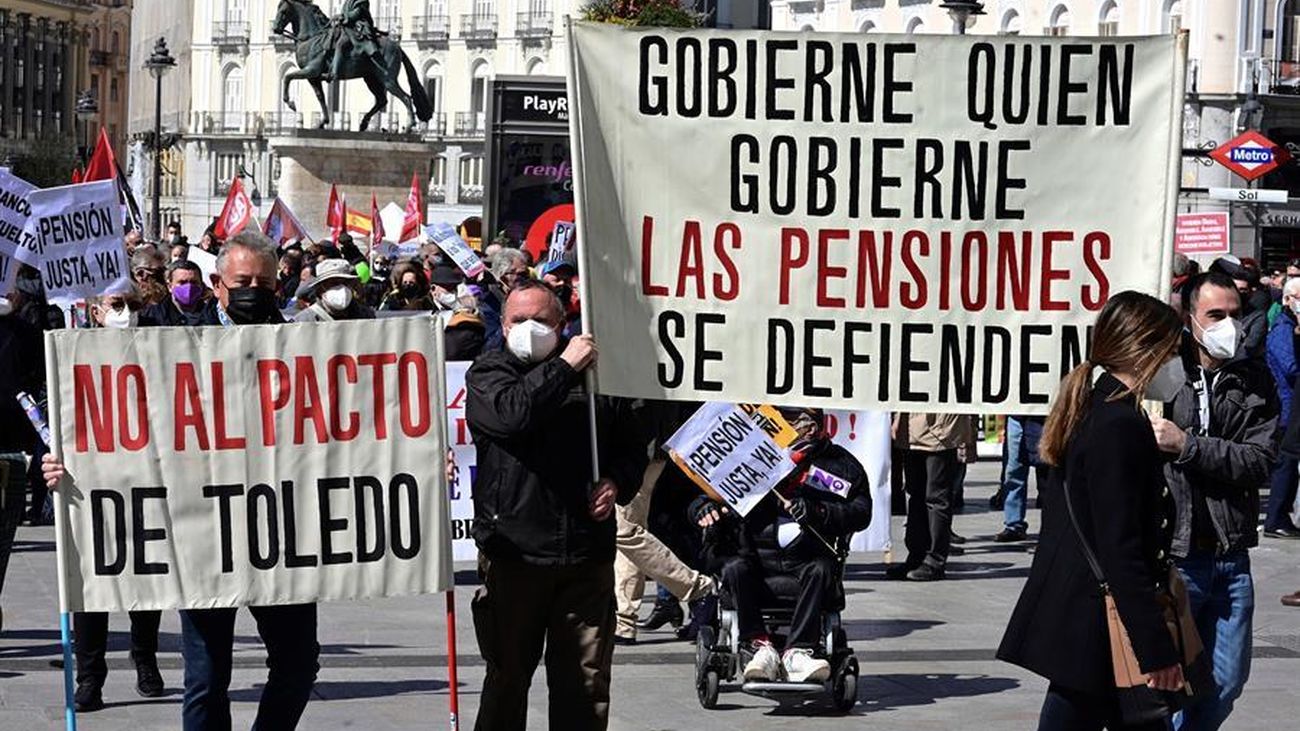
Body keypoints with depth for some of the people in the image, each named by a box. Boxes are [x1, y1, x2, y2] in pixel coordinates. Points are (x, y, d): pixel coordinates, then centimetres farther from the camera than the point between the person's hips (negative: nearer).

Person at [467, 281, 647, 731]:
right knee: (507, 678, 6)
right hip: (513, 553, -2)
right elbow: (510, 413, -18)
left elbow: (632, 446, 22)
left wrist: (617, 483, 2)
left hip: (587, 554, 2)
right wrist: (564, 367, -13)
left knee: (586, 680, 4)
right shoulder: (488, 374, 5)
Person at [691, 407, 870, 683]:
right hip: (756, 553, 1)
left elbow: (861, 513, 0)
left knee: (821, 569, -33)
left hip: (805, 557, -1)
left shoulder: (840, 463, 12)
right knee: (735, 567, -30)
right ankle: (760, 647, -32)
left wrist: (817, 512, -16)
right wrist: (705, 507, -6)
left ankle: (798, 651, -39)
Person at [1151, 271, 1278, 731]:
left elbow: (1259, 460, -6)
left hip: (1230, 556, 4)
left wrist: (1185, 445, -18)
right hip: (1170, 555, -4)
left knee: (1227, 682, 12)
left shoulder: (1253, 379, 5)